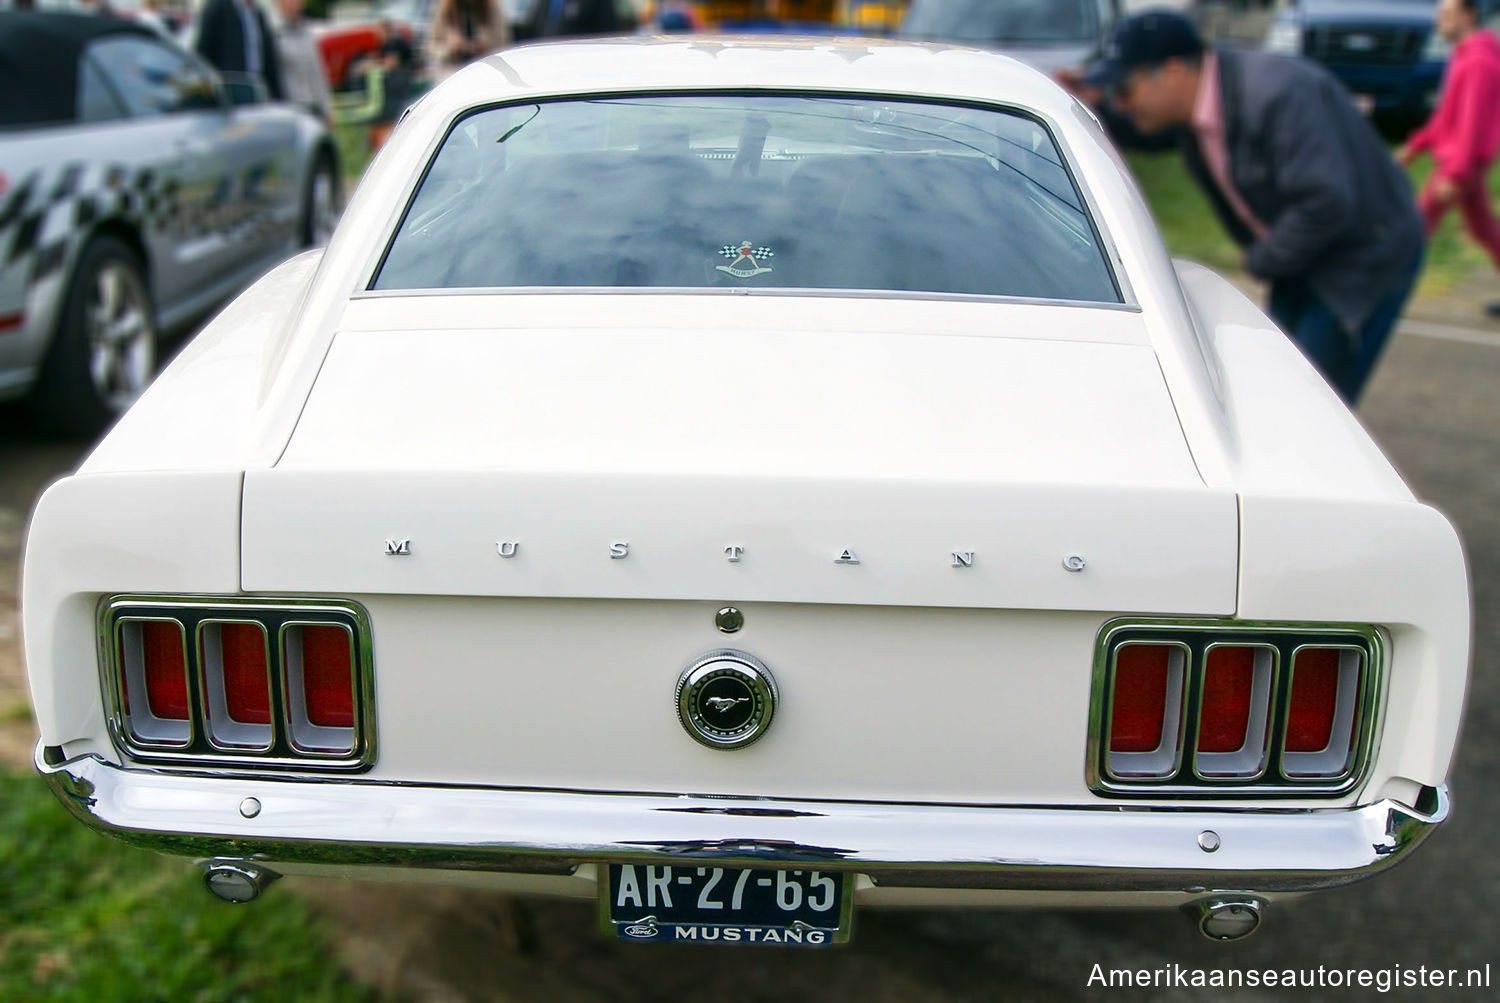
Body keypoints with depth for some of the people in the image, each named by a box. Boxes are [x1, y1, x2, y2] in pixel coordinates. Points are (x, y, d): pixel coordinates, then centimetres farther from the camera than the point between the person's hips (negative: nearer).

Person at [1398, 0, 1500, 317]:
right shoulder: (1466, 55, 11)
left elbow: (1474, 123, -24)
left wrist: (1455, 175, -25)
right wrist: (1415, 146, 20)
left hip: (1460, 161, -10)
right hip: (1451, 156, 10)